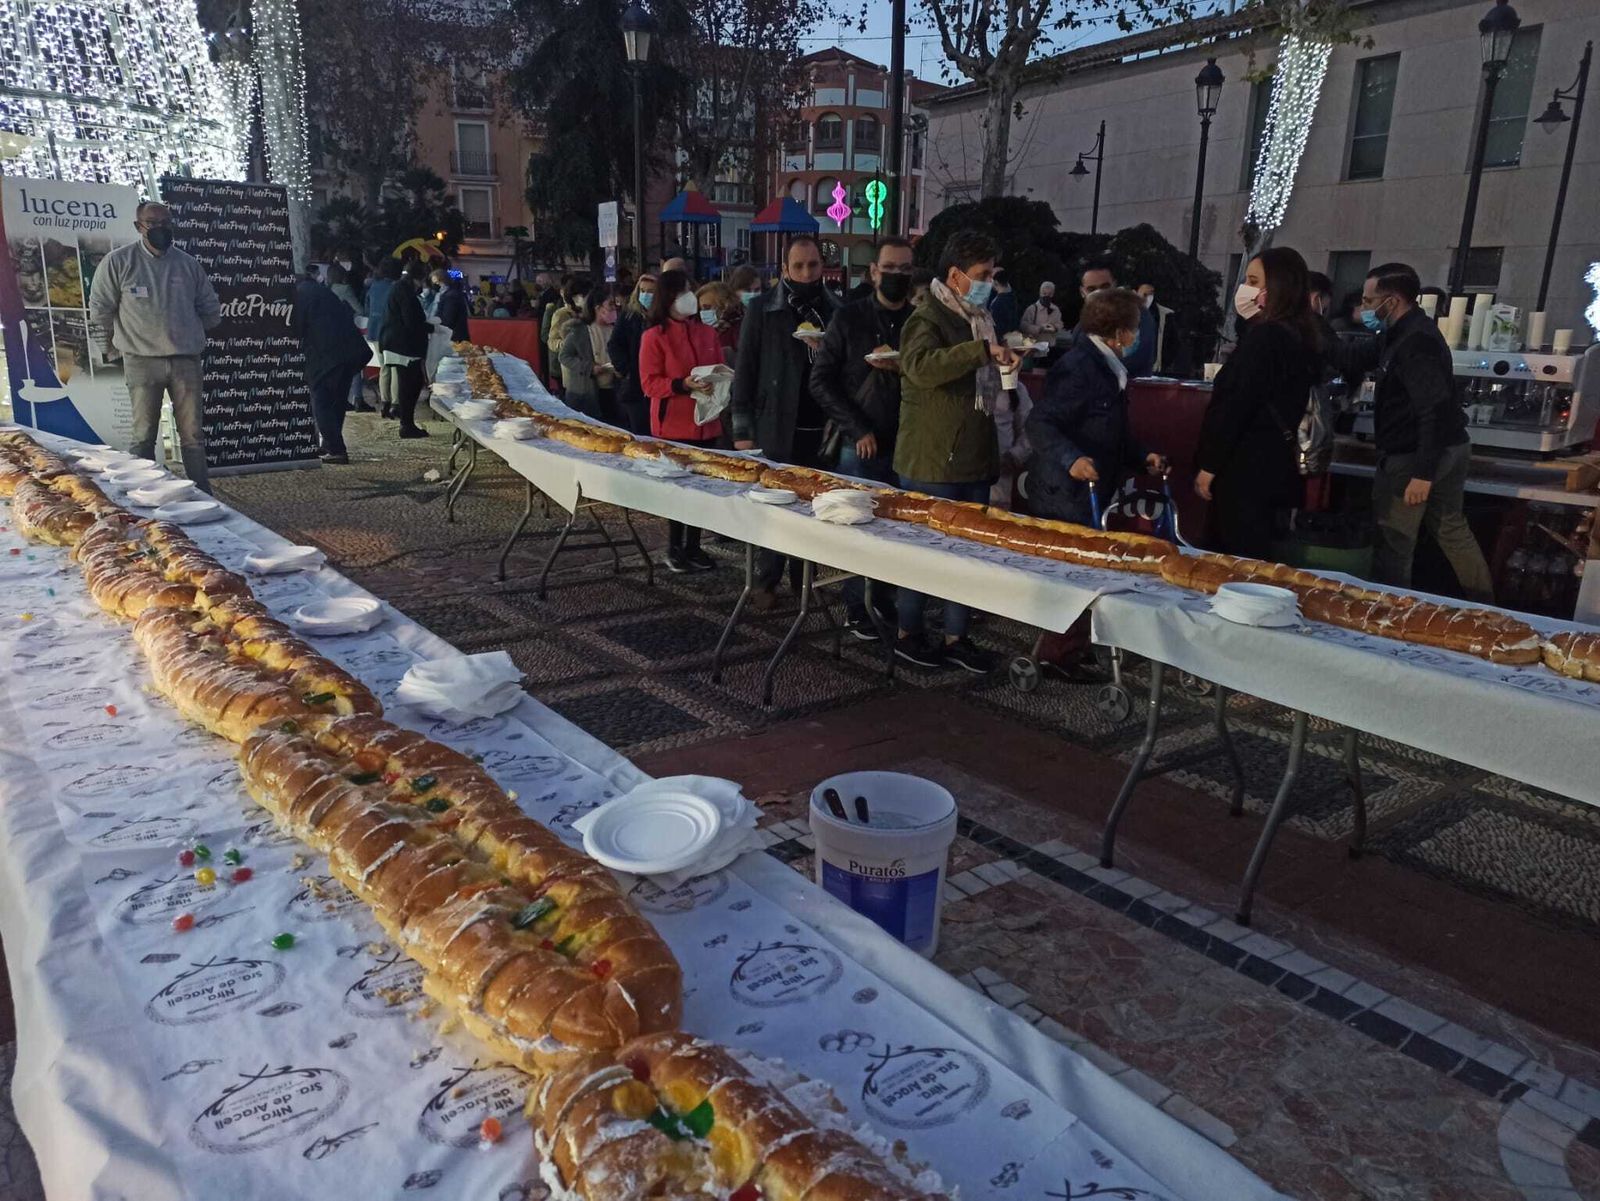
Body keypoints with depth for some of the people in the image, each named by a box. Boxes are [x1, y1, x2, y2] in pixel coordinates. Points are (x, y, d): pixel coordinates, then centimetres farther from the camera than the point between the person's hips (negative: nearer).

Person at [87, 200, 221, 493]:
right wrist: (125, 338, 14)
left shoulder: (188, 264, 7)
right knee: (144, 437, 1)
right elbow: (100, 310, 6)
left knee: (193, 435, 4)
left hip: (186, 360, 2)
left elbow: (211, 310, 17)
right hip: (142, 361, -2)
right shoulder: (118, 262, -1)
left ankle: (202, 497, 9)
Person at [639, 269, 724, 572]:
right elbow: (649, 383, -10)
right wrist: (683, 384, -22)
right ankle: (674, 550, 14)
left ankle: (693, 547, 20)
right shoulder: (654, 336, -7)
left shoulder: (707, 333, 9)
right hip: (672, 425, -5)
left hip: (705, 422, 5)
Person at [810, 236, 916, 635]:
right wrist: (857, 431, -7)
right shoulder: (849, 318, 1)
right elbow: (821, 381, -1)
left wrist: (903, 369, -12)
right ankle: (857, 610, 17)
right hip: (862, 448, -2)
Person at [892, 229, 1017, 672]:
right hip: (931, 460, -8)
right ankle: (908, 633, 18)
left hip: (974, 457, 8)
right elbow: (922, 366, -33)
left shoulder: (977, 318, 16)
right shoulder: (927, 318, -12)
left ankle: (956, 636, 22)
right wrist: (983, 349, -36)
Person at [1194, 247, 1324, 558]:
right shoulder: (1299, 337, 14)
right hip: (1273, 462, 10)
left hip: (1246, 465, -10)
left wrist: (1209, 465, -14)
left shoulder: (1264, 336, -15)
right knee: (1256, 557, 14)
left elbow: (1236, 405, -18)